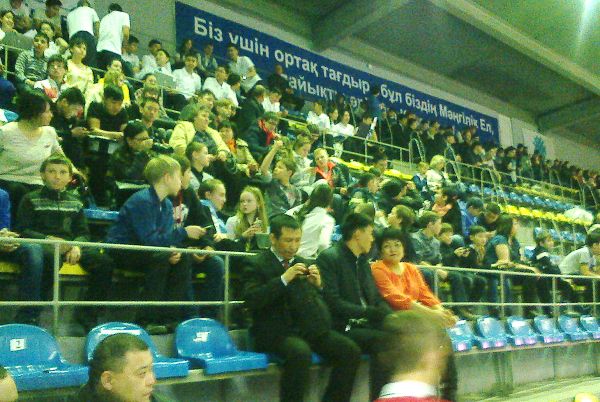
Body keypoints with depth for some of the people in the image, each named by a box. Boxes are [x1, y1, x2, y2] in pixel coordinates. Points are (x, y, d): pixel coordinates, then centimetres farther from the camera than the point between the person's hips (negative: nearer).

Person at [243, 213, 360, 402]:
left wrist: (317, 285, -2)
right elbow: (251, 300, -14)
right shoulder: (257, 265, 1)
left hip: (309, 328, 6)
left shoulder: (303, 263, 17)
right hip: (277, 331, -6)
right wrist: (283, 279, -19)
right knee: (301, 353, -36)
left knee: (351, 351, -15)